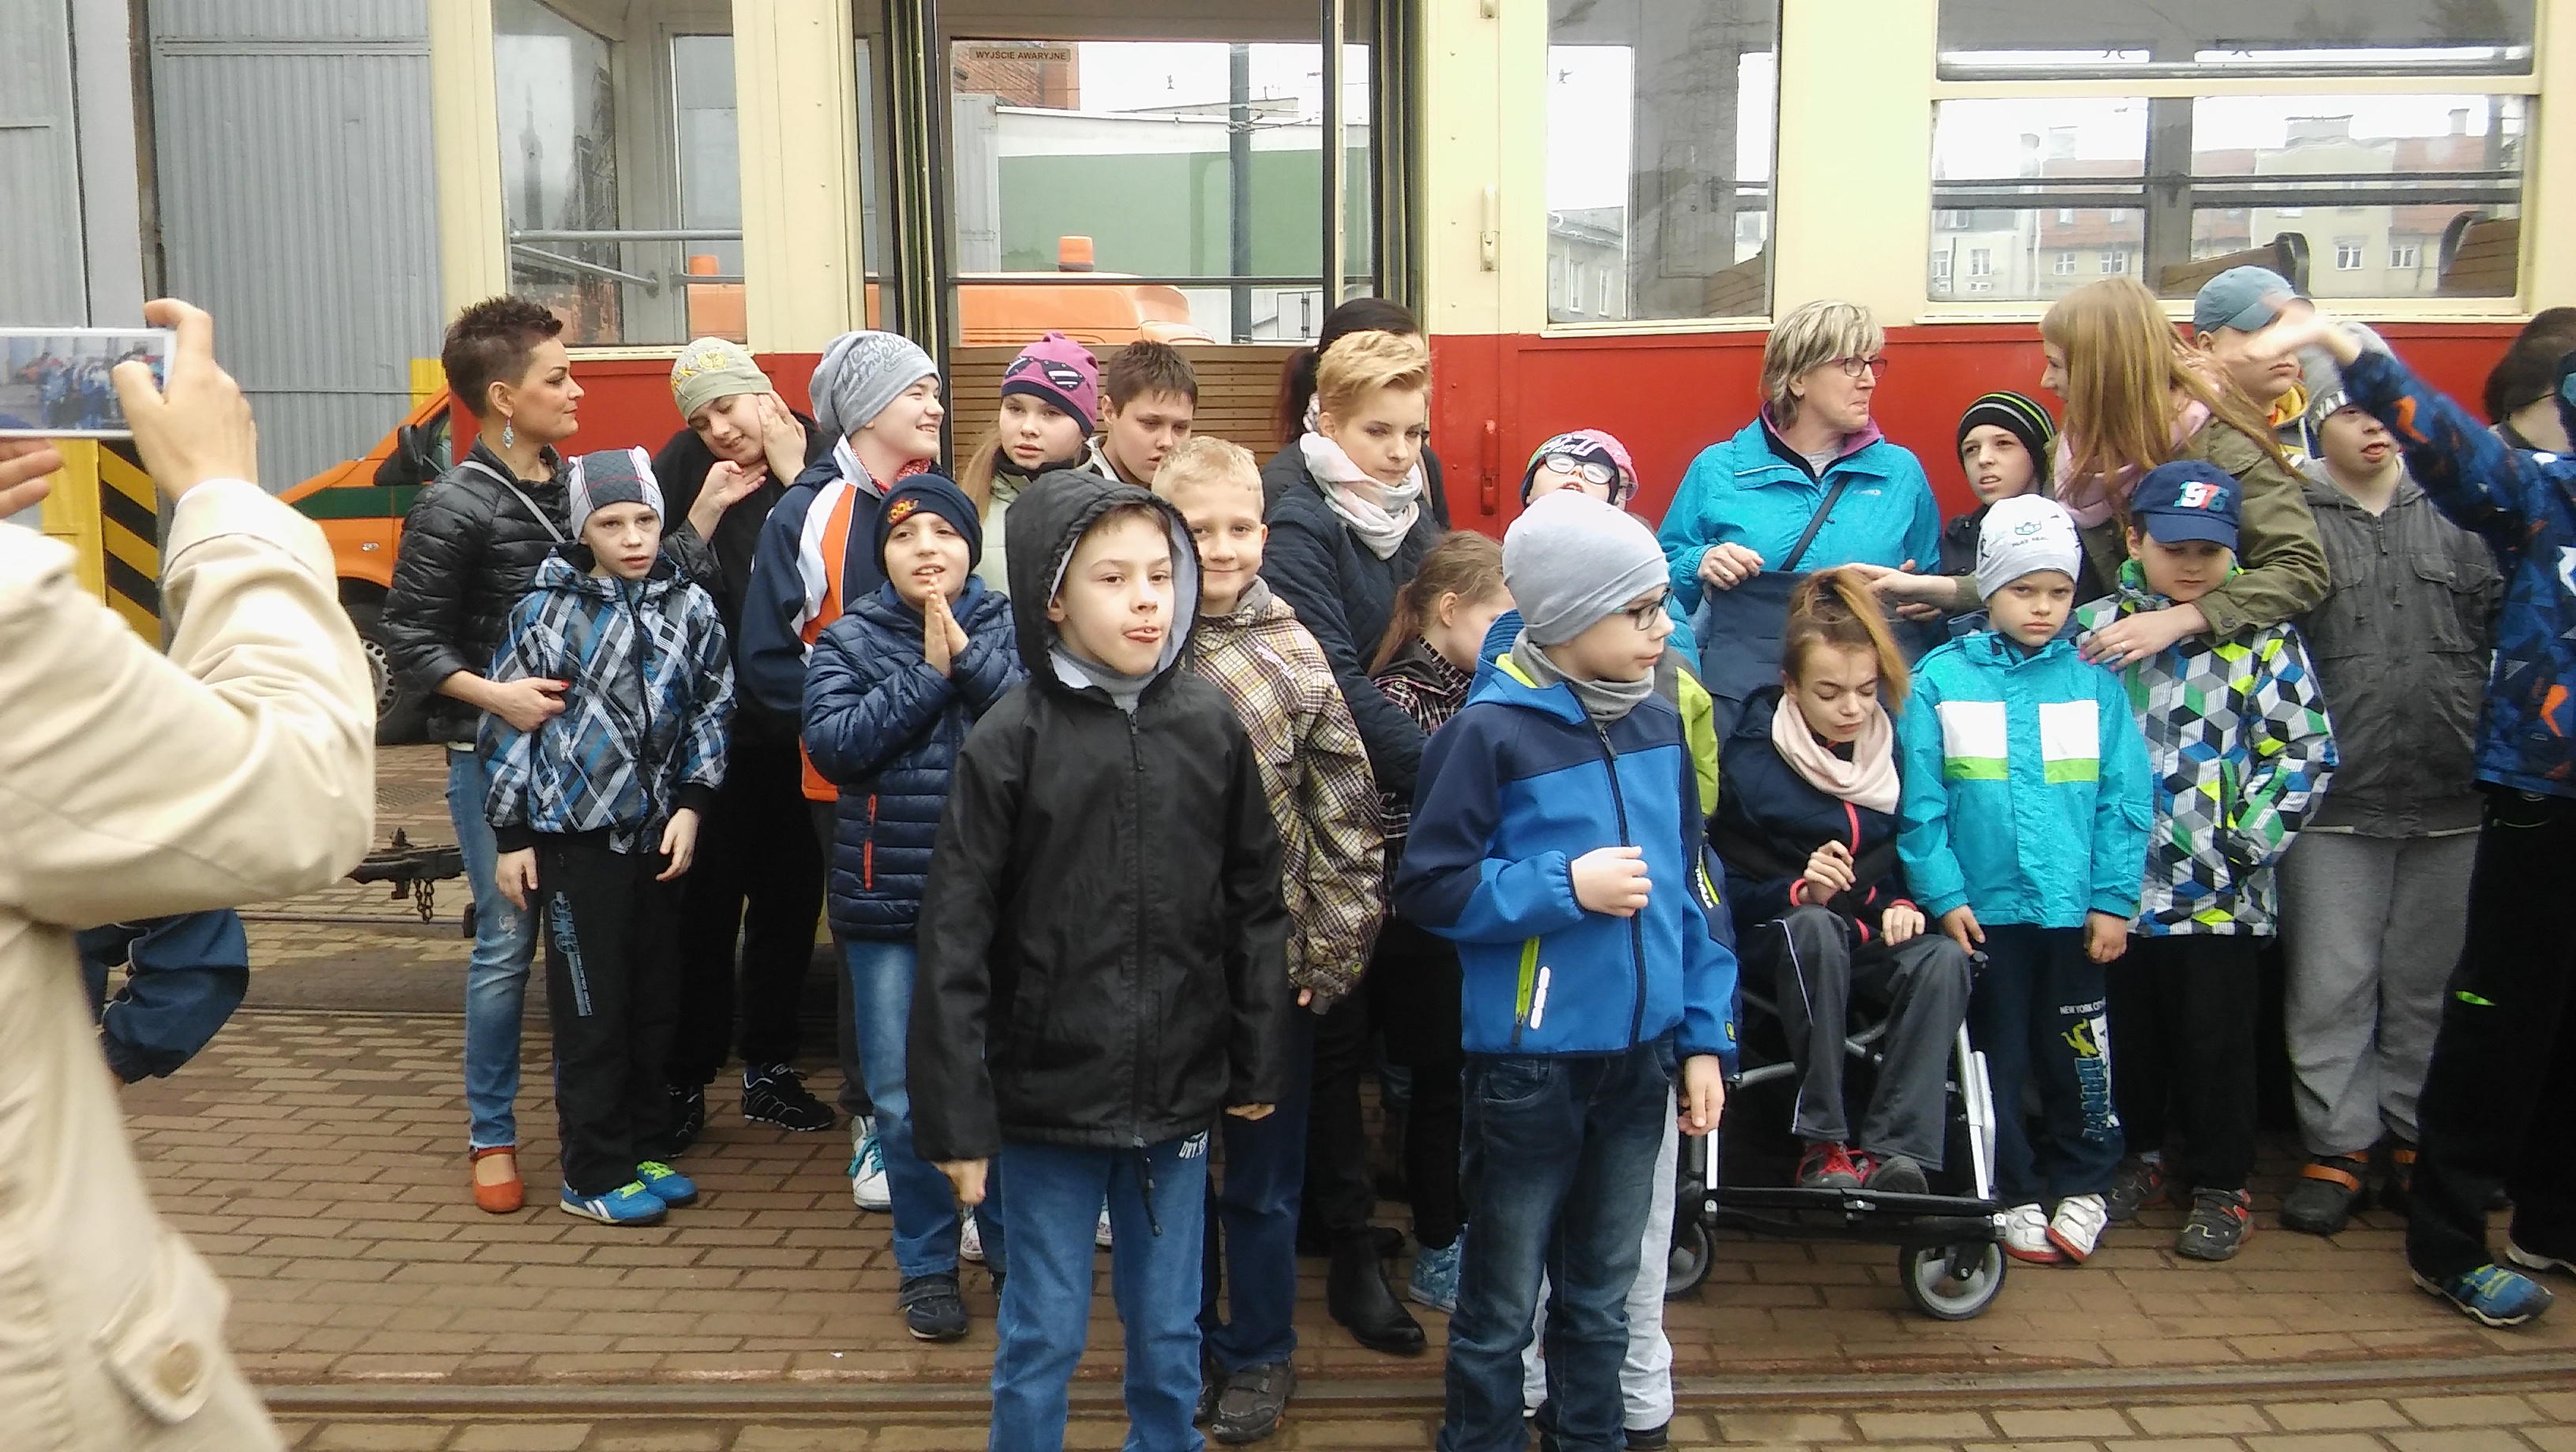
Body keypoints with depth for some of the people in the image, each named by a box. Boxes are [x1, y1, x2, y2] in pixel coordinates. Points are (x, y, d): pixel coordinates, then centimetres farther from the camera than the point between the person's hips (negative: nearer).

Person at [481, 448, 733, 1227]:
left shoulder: (689, 606, 1)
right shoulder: (547, 609, -7)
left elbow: (712, 708, 7)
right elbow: (507, 721, -3)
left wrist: (690, 805, -2)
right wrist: (511, 836, -3)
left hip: (658, 836, 4)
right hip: (575, 835, -4)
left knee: (656, 1000, 12)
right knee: (590, 1010, 2)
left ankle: (640, 1149, 27)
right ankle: (595, 1173, 14)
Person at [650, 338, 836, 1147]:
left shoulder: (820, 459, -1)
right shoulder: (683, 468, 0)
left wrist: (794, 475, -16)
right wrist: (706, 510, -15)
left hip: (802, 725, 1)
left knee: (792, 898, 11)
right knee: (706, 903, 1)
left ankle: (768, 1071, 26)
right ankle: (685, 1080, 15)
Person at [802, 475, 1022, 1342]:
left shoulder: (1012, 630, 2)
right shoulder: (848, 639, 3)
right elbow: (832, 744, -12)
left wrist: (970, 655, -17)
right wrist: (929, 673, -13)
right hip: (888, 906, 1)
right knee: (906, 1099, 7)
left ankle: (1013, 1243, 29)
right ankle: (927, 1263, 25)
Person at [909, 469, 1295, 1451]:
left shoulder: (1210, 726, -2)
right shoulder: (1008, 741, -10)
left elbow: (1257, 906, 4)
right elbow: (955, 942, -9)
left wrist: (1260, 1065, 7)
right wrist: (957, 1116, -9)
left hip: (1179, 1095, 2)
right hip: (1047, 1097, -2)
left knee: (1168, 1335, 16)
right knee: (1042, 1340, 12)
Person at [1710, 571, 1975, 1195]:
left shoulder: (1893, 746, 4)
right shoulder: (1751, 761, -7)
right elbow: (1728, 889, -6)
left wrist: (1902, 904, -7)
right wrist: (1801, 891, -24)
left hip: (1870, 940, 3)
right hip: (1783, 941, -3)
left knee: (1944, 958, -30)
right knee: (1814, 927, -38)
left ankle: (1894, 1151, -35)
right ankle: (1823, 1146, -35)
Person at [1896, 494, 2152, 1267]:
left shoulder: (2094, 681, 0)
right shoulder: (1939, 680, -3)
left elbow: (2126, 800, 0)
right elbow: (1919, 804, -4)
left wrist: (2114, 900, -5)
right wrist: (1942, 896, -9)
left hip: (2074, 910, 1)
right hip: (1982, 908, -1)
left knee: (2076, 1055, 13)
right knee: (1996, 1059, 11)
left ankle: (2081, 1185, 31)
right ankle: (2014, 1194, 27)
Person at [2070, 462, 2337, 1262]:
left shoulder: (2260, 635, -2)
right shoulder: (2092, 627, 3)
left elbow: (2308, 750, -3)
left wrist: (2249, 842, -9)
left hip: (2218, 889, -2)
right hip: (2118, 881, 2)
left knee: (2215, 1040, 7)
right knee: (2128, 1031, 15)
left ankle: (2221, 1187, 22)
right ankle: (2140, 1156, 33)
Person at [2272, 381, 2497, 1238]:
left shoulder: (2455, 514, 10)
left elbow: (2498, 629, 8)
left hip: (2450, 798, 3)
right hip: (2335, 800, -2)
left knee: (2430, 985, 12)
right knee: (2331, 987, 1)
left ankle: (2418, 1140, 25)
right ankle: (2339, 1148, 12)